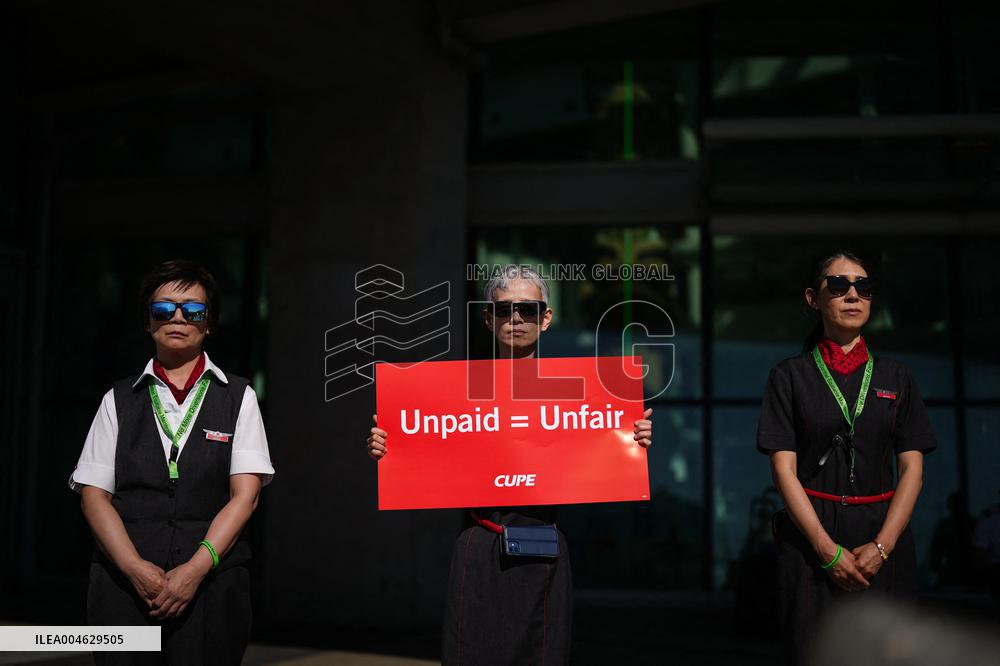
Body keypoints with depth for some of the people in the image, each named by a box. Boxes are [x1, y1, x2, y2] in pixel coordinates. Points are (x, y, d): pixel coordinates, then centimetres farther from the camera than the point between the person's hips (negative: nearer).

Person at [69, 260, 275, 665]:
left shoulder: (238, 398, 7)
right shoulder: (118, 400, 11)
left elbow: (245, 494, -1)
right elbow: (93, 494, 4)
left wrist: (197, 567, -13)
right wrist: (135, 568, -10)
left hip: (212, 581, -1)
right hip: (124, 582, 1)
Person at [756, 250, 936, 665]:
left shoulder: (895, 377, 10)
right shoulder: (790, 375, 2)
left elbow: (912, 468, 4)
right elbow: (784, 470, -4)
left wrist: (881, 547, -9)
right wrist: (829, 550, -13)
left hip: (884, 536, 2)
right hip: (810, 535, -2)